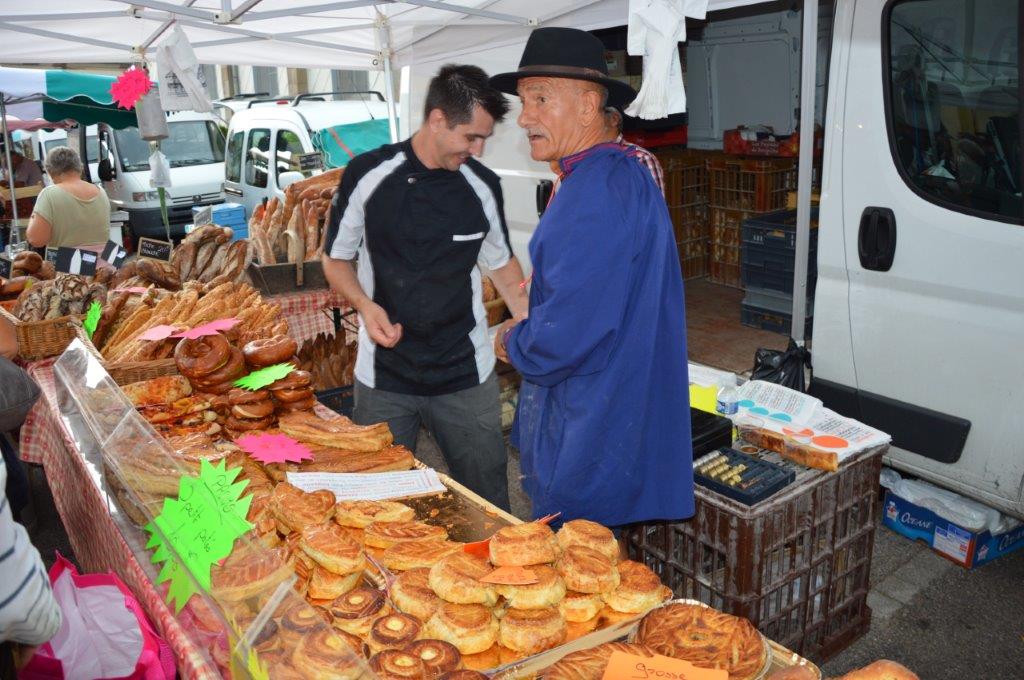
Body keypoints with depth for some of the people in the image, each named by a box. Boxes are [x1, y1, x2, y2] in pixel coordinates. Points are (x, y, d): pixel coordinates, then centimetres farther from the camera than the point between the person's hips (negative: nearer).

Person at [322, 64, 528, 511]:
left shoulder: (483, 186, -1)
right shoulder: (368, 175, -7)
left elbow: (502, 264, 13)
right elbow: (335, 259, 5)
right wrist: (365, 306, -15)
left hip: (466, 374, 2)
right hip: (384, 375, -1)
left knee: (488, 503, 9)